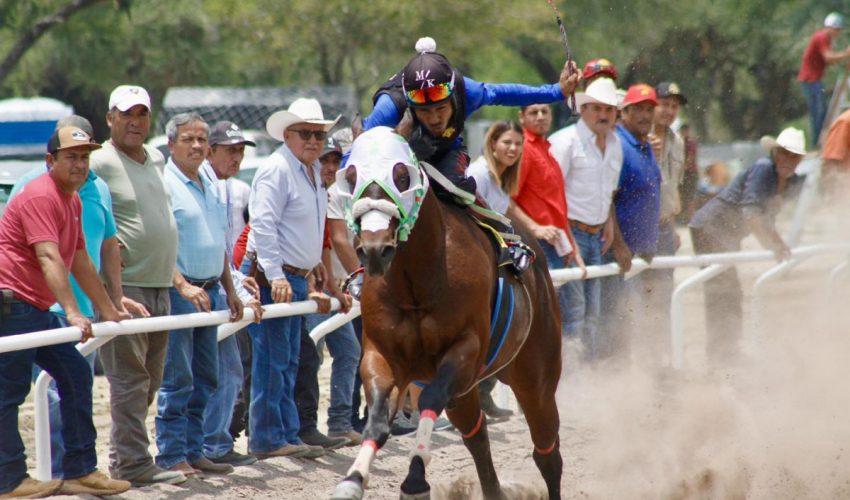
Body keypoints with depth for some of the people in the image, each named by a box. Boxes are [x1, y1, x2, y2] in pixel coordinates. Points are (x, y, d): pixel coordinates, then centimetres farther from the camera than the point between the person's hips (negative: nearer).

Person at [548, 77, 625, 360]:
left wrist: (609, 229, 14)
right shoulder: (566, 141, -10)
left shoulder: (615, 144, 14)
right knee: (574, 308, -12)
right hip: (569, 232, -7)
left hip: (596, 236, 7)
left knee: (592, 311, 9)